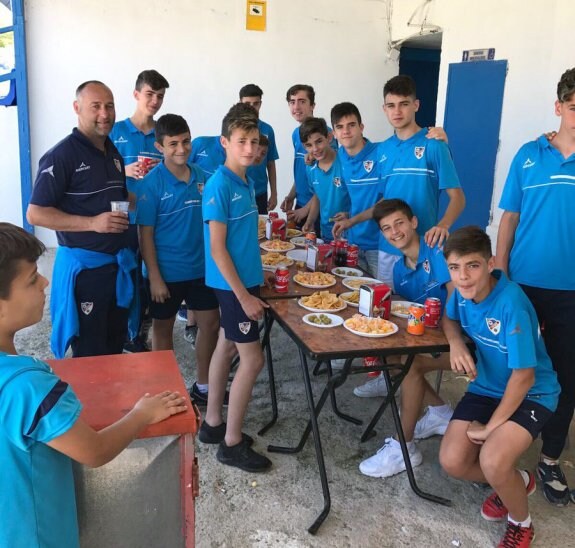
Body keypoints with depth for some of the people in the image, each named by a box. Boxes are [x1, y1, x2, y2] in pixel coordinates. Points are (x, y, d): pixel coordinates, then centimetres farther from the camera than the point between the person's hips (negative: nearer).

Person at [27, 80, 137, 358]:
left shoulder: (113, 152, 11)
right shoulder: (61, 155, -14)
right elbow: (35, 214, -16)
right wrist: (92, 223, -24)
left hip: (119, 262, 7)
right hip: (83, 266, -7)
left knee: (116, 345, 19)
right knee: (89, 353, 5)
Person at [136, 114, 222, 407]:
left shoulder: (202, 178, 0)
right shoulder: (152, 183, -14)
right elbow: (145, 234, -12)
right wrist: (154, 276, -15)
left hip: (201, 269, 5)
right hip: (166, 272, -5)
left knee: (211, 323, 12)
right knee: (164, 327, 12)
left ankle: (202, 385, 32)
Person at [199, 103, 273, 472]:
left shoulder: (247, 181, 8)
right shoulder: (220, 185, -18)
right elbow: (217, 248, -19)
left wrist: (256, 279, 17)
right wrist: (244, 296, -19)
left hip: (246, 279, 9)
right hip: (233, 284, -8)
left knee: (227, 347, 15)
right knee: (253, 359, -4)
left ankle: (213, 424, 30)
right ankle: (232, 443, 9)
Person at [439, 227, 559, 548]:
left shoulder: (511, 303, -30)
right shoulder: (463, 290, -11)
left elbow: (523, 377, -23)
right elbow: (450, 319, 13)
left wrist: (492, 426, -15)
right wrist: (456, 343, -12)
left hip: (531, 394, -6)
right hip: (487, 387, 6)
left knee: (493, 462, -29)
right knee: (452, 461, -8)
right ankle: (514, 481, 22)